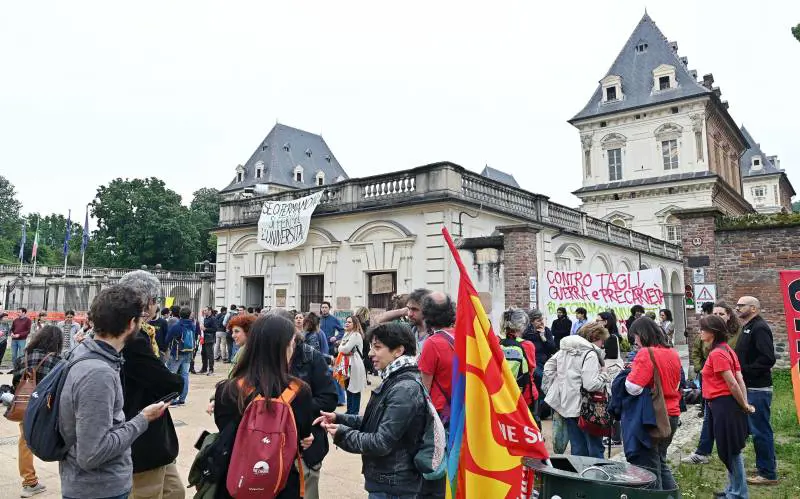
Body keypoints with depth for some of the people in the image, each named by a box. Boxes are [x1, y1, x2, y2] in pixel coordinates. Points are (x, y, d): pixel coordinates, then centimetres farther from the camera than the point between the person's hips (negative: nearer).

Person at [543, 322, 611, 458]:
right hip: (582, 408, -7)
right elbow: (591, 384, -24)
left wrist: (552, 388, 16)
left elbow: (549, 366, 15)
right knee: (595, 448, 7)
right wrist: (604, 375, -7)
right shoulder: (590, 354, -16)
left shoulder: (565, 349, 8)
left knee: (577, 448, 16)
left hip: (566, 405, 7)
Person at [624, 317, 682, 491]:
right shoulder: (673, 353, 7)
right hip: (672, 415, 8)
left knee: (650, 468, 3)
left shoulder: (646, 354, -18)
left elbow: (633, 387, -25)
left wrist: (632, 371, -5)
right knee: (661, 462, 22)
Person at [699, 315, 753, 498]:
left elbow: (732, 383, -20)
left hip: (723, 405, -10)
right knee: (730, 450, 20)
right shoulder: (727, 350, 11)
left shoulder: (717, 353, -19)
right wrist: (745, 404, 4)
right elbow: (740, 380, 8)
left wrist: (744, 406, -9)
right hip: (725, 404, 10)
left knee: (730, 451, 3)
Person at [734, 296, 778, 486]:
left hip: (757, 389, -10)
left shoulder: (760, 328, -16)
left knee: (760, 430, -3)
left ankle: (768, 474, 7)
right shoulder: (748, 328, 15)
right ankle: (764, 466, 29)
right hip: (750, 387, 10)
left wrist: (745, 371, -20)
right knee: (759, 429, 17)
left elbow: (768, 358, -25)